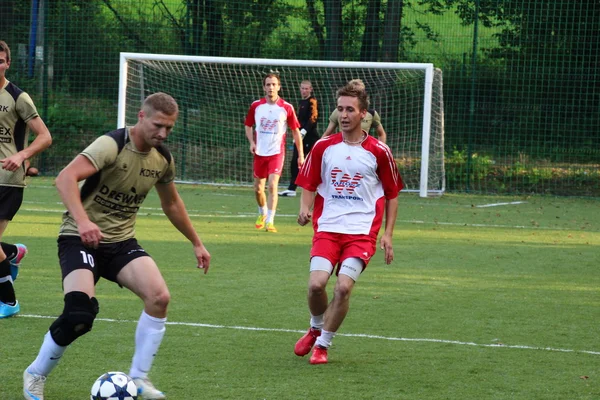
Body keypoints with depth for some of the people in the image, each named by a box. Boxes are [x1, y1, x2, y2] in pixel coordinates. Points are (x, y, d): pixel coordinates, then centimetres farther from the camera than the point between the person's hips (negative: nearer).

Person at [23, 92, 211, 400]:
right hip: (80, 238, -6)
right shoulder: (112, 145, -19)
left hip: (121, 241, 6)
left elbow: (171, 204, 23)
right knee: (80, 314, -24)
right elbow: (66, 178, -33)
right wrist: (82, 220, -47)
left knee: (159, 296, -18)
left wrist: (196, 243, 26)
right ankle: (35, 374, 2)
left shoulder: (162, 159, 3)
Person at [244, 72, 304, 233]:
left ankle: (270, 221, -14)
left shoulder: (286, 108, -6)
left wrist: (301, 154, 0)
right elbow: (248, 125, 14)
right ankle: (262, 214, 38)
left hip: (277, 153, -3)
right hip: (260, 152, 3)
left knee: (272, 185, -18)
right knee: (258, 188, 11)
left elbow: (296, 131, 1)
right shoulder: (256, 106, 0)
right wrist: (252, 142, -4)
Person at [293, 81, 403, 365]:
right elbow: (308, 186, 14)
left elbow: (392, 195, 10)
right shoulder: (323, 147, 6)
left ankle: (322, 344, 2)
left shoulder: (379, 152, 1)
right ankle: (316, 329, 17)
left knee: (343, 287, -18)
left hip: (362, 232, -2)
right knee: (316, 284, -16)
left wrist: (388, 234, 3)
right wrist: (305, 209, -7)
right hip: (327, 228, 2)